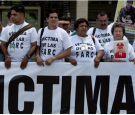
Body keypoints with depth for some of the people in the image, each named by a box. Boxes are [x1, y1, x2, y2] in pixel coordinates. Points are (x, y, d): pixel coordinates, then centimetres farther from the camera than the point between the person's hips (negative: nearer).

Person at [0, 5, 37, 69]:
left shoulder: (31, 29, 1)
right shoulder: (7, 29, 10)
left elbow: (34, 45, -2)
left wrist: (27, 57, -17)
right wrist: (6, 57, -8)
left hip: (25, 62, -2)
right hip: (10, 62, 3)